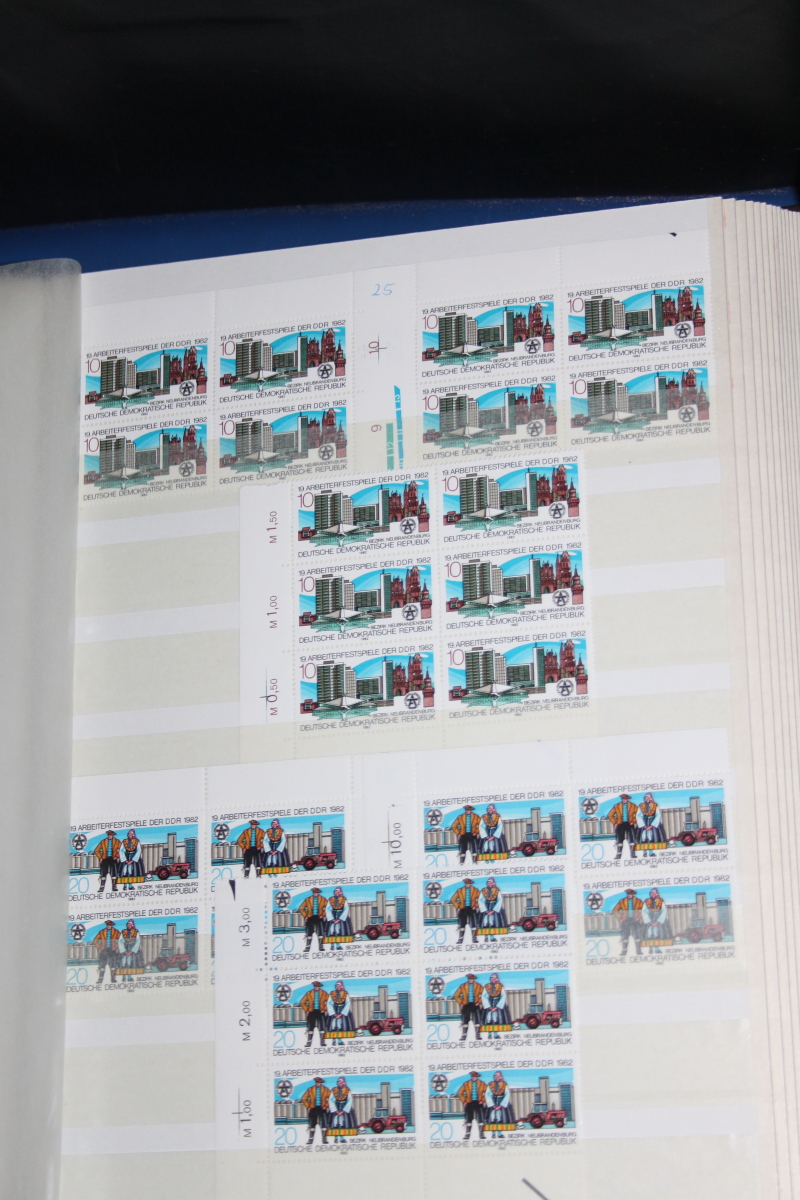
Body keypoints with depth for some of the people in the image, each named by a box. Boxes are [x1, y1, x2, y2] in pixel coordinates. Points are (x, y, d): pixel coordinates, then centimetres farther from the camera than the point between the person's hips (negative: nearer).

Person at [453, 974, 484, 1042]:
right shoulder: (463, 986, 5)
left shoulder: (478, 986, 4)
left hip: (475, 1005, -1)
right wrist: (460, 1003, 2)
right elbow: (456, 995, 10)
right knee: (465, 1021, -1)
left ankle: (477, 1035, 1)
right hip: (466, 1005, 1)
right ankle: (463, 1036, 3)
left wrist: (479, 1002, -3)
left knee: (477, 1020, -6)